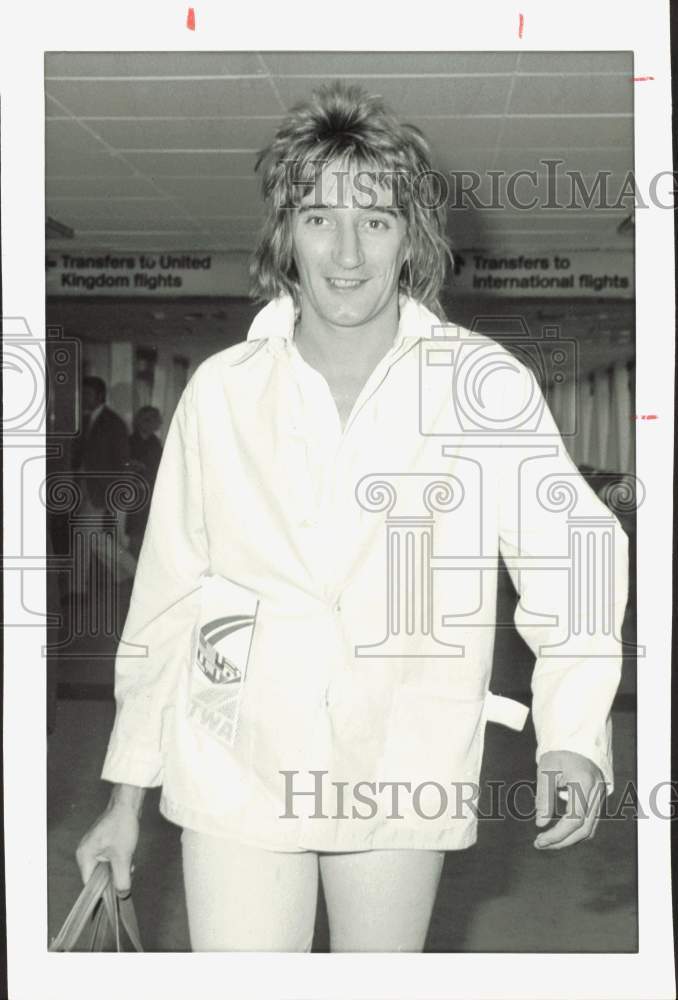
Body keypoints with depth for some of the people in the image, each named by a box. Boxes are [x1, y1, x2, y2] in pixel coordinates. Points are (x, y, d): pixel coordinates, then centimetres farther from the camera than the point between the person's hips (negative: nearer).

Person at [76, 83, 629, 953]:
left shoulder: (487, 385, -5)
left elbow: (569, 562, -3)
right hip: (235, 769, 0)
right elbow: (166, 598, 3)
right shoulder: (221, 390, -1)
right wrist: (126, 792, 6)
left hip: (402, 778, 0)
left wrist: (572, 738, -18)